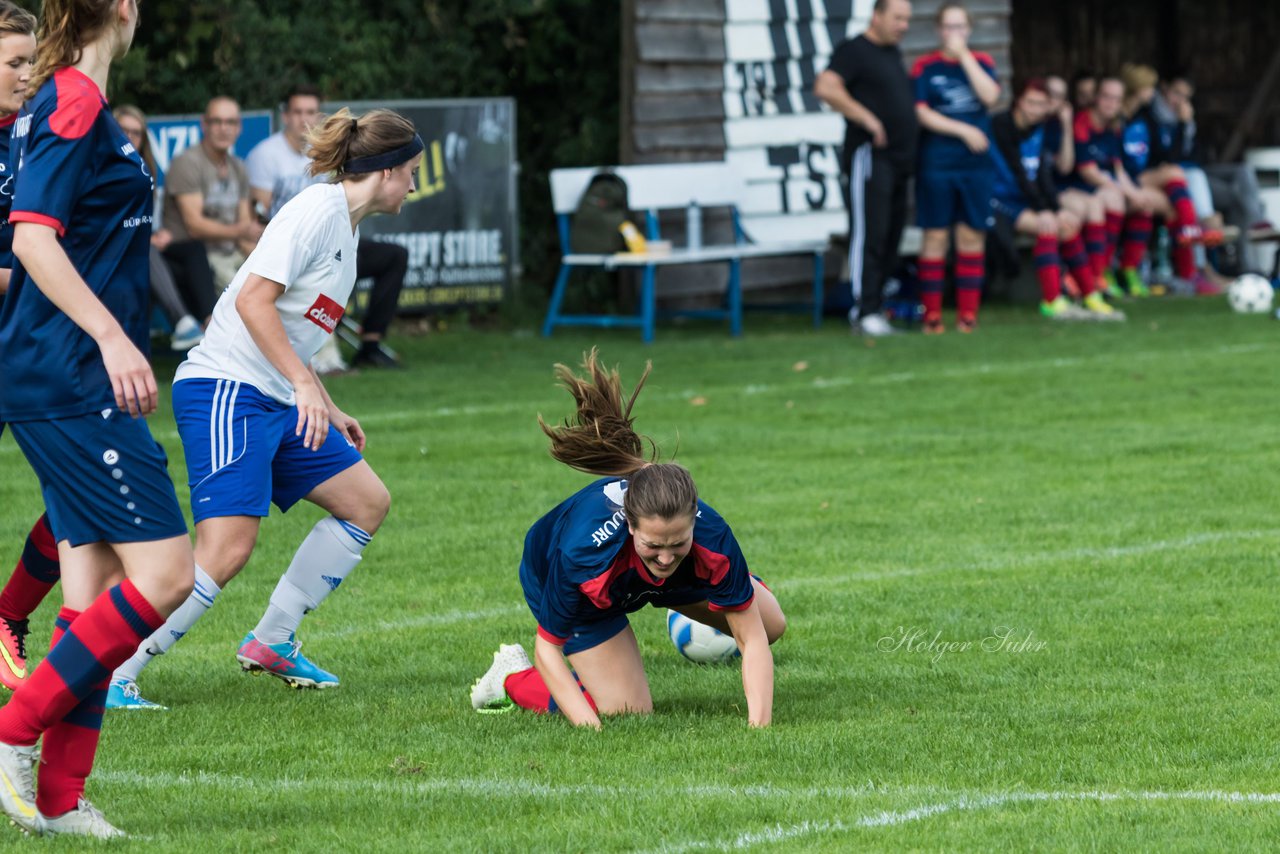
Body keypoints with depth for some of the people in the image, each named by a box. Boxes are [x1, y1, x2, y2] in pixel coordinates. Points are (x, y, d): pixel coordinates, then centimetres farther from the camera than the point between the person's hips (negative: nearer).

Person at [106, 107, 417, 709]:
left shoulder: (346, 226, 18)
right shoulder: (319, 210, -12)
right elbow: (253, 300, -22)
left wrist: (329, 411, 28)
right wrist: (304, 384, -25)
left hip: (277, 402, 10)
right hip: (225, 391, -10)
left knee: (367, 503, 12)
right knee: (226, 550, -20)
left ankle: (270, 642, 17)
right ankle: (111, 677, -17)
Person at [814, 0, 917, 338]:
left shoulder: (893, 53, 19)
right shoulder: (854, 50, -8)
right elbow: (826, 87, -22)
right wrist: (867, 119, -22)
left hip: (898, 158, 9)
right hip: (867, 155, -9)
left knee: (891, 237, 9)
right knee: (869, 234, -11)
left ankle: (874, 306, 15)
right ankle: (866, 313, -12)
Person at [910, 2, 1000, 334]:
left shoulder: (981, 62, 9)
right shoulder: (925, 67, 2)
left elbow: (990, 96, -9)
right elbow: (922, 113, -6)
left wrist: (964, 55, -9)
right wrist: (964, 130, -11)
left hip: (976, 165, 2)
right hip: (936, 164, -2)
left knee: (972, 236, 2)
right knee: (936, 236, -3)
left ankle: (968, 313, 8)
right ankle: (931, 314, 0)